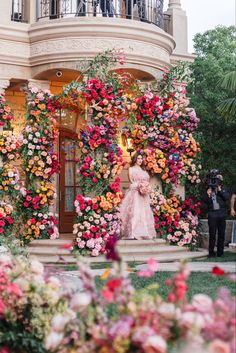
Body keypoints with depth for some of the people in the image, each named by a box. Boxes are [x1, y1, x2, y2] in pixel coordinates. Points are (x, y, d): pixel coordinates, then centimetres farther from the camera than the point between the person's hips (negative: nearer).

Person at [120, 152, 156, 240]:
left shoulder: (143, 170, 22)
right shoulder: (131, 169, 7)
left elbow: (147, 180, 16)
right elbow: (131, 181, -2)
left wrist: (147, 186, -5)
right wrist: (139, 185, -15)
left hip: (144, 194, 6)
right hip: (135, 192, -5)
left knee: (144, 212, 1)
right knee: (135, 212, -14)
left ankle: (144, 232, 2)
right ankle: (134, 233, -18)